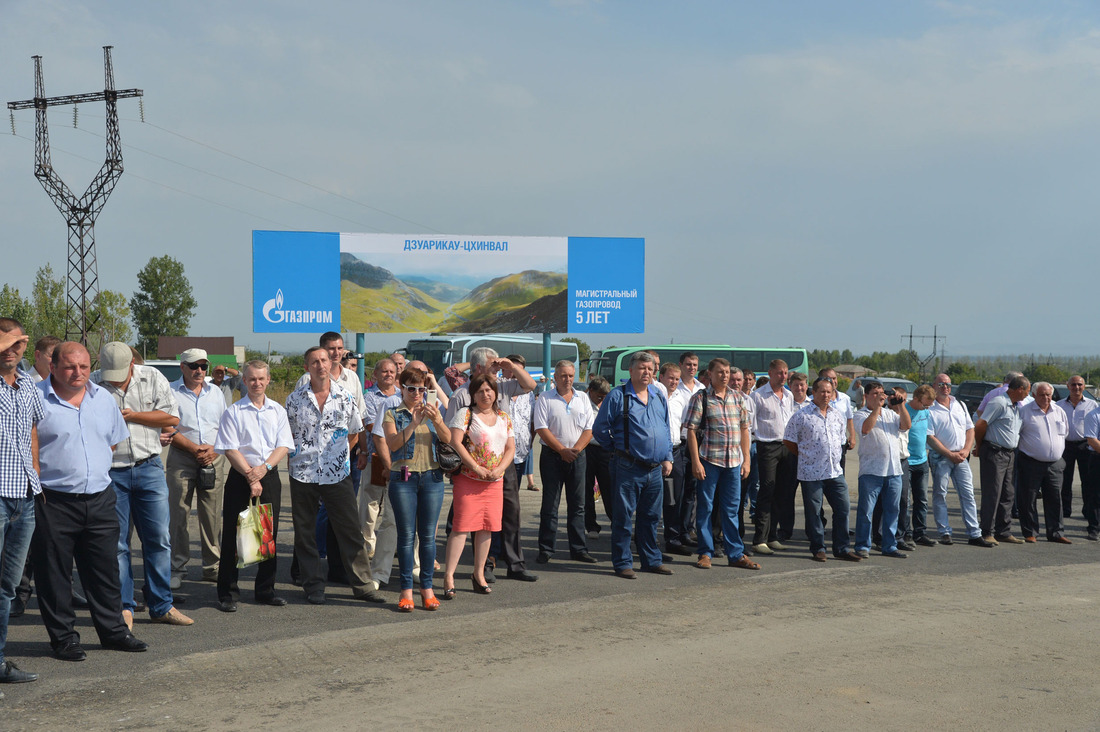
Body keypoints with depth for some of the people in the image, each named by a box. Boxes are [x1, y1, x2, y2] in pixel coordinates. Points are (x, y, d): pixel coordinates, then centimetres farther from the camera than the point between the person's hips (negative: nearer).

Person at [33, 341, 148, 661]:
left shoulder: (104, 398, 11)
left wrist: (93, 470, 11)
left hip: (99, 499, 5)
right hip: (53, 502, -5)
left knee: (105, 569, 12)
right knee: (55, 574, 4)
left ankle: (113, 630, 23)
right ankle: (64, 637, 16)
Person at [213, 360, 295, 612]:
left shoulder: (277, 410, 10)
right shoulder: (234, 411, 0)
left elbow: (284, 445, 4)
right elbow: (230, 450, -6)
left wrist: (264, 468, -12)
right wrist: (250, 476, -13)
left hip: (269, 476, 3)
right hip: (240, 476, -3)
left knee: (269, 534, 6)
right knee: (232, 535, -2)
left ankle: (265, 590, 17)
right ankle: (228, 593, 6)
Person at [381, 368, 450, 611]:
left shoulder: (431, 412, 14)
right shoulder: (392, 414, 6)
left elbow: (448, 439, -1)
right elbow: (392, 443, -10)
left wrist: (437, 421, -19)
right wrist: (413, 423, -21)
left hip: (432, 478, 2)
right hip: (403, 479, -2)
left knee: (428, 534, 2)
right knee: (406, 535, -4)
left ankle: (427, 588, 8)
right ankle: (406, 590, 1)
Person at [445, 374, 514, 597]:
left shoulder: (504, 418, 14)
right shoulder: (465, 414, -1)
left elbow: (510, 448, 11)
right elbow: (455, 443, -11)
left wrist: (499, 470, -6)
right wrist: (476, 468, -15)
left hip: (495, 481, 5)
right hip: (468, 478, -5)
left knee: (487, 527, 5)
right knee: (462, 526, -10)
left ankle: (479, 574, 16)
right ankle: (449, 576, -8)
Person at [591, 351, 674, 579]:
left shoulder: (659, 397, 14)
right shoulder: (617, 396, -4)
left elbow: (666, 429, 22)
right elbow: (599, 429, -1)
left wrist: (667, 458, 15)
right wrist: (616, 449, 5)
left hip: (655, 470, 5)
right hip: (628, 468, -5)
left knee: (651, 517, 13)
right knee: (623, 517, -1)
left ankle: (652, 560, 23)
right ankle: (622, 563, 7)